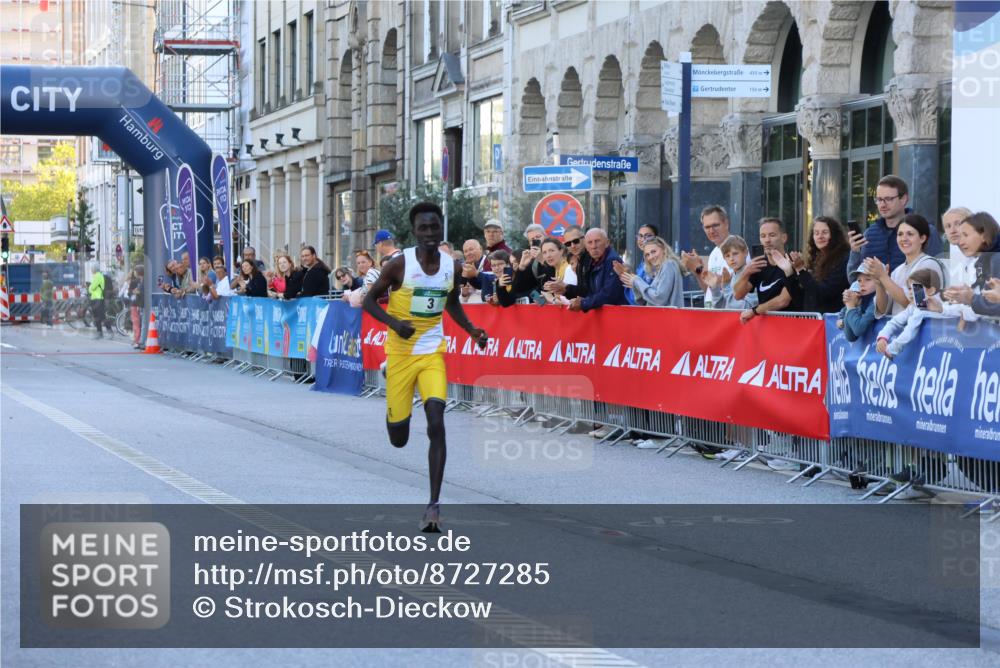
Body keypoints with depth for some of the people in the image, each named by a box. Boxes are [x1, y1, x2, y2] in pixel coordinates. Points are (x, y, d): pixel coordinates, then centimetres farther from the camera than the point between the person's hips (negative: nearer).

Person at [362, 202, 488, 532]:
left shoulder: (453, 267, 0)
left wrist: (472, 331, 4)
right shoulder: (400, 264, -12)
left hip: (433, 353, 2)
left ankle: (434, 504, -16)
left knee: (436, 425, -18)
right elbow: (369, 300, -4)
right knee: (399, 439, 7)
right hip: (401, 353, -2)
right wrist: (394, 323, -22)